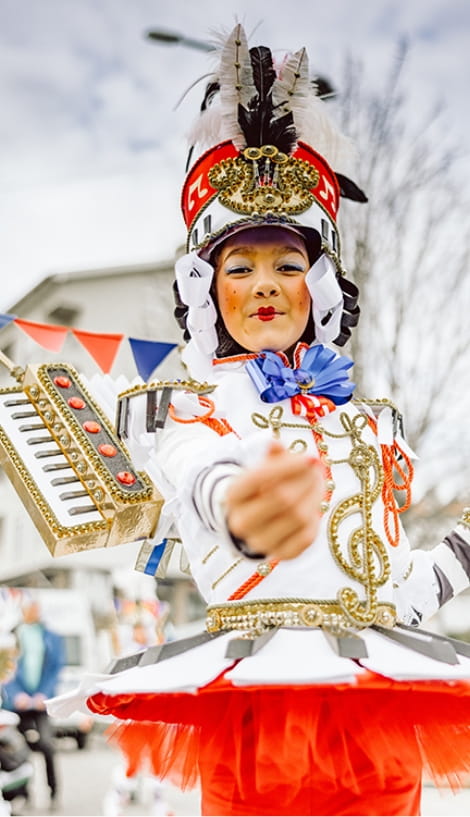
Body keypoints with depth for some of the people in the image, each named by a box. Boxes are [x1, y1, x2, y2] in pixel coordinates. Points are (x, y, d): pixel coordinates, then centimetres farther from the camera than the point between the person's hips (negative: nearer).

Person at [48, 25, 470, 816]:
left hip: (376, 700, 4)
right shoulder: (180, 403, 5)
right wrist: (239, 514, -45)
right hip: (257, 708, -4)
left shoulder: (368, 419, 18)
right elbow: (200, 480, -23)